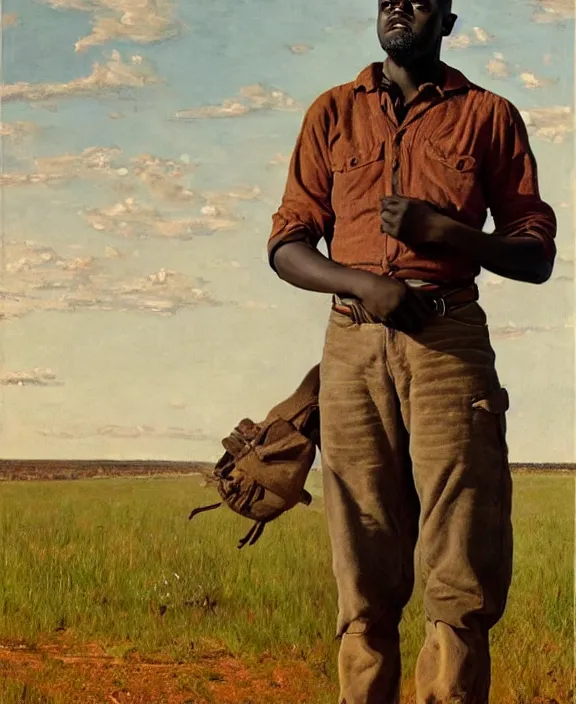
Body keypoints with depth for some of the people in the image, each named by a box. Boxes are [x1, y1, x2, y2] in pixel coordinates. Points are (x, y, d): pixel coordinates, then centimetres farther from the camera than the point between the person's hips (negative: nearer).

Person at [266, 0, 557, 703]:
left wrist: (442, 230, -6)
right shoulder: (333, 112, 18)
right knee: (364, 573, -1)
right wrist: (362, 283, -7)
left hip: (450, 342, -1)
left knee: (461, 572, -9)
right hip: (354, 346, 2)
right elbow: (286, 243, 13)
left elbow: (537, 254, 11)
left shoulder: (488, 115, 13)